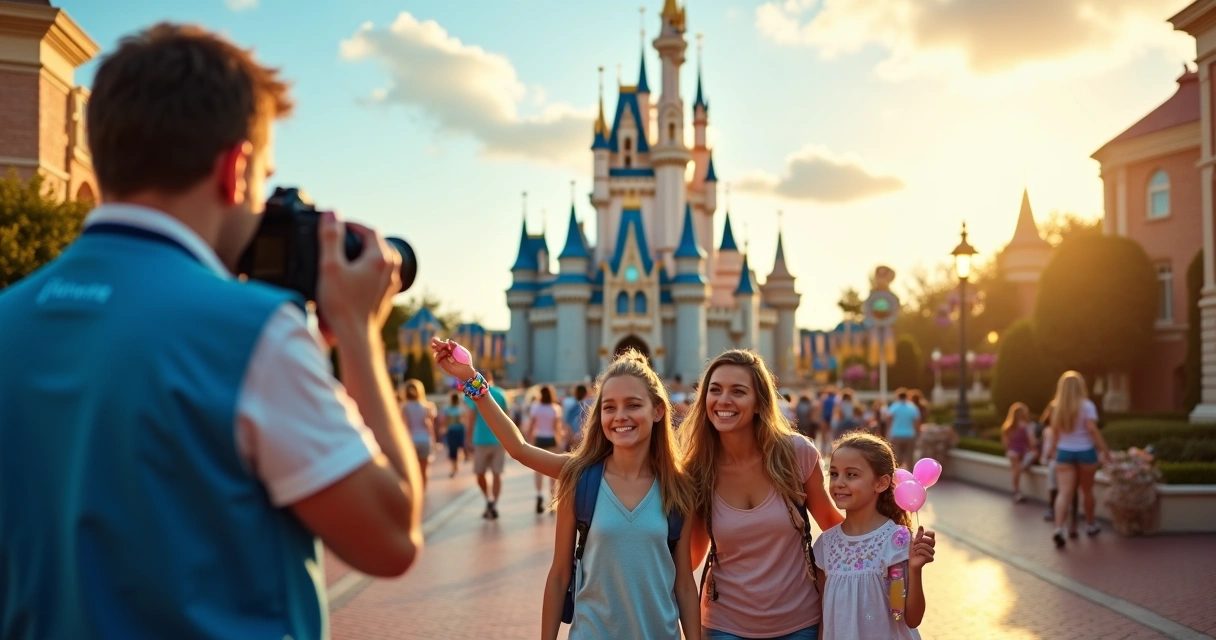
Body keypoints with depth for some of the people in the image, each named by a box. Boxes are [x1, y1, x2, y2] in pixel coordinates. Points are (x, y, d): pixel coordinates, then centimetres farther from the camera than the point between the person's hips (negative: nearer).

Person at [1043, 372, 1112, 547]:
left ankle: (1058, 528, -23)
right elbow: (1092, 429, -18)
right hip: (1085, 452, -2)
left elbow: (1056, 432, 6)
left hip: (1064, 453, 2)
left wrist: (1052, 449, 20)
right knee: (1087, 490, 17)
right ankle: (1090, 525, 34)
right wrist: (1105, 450, -14)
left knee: (1065, 492, -5)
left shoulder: (1057, 407, 2)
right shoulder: (1086, 405, -9)